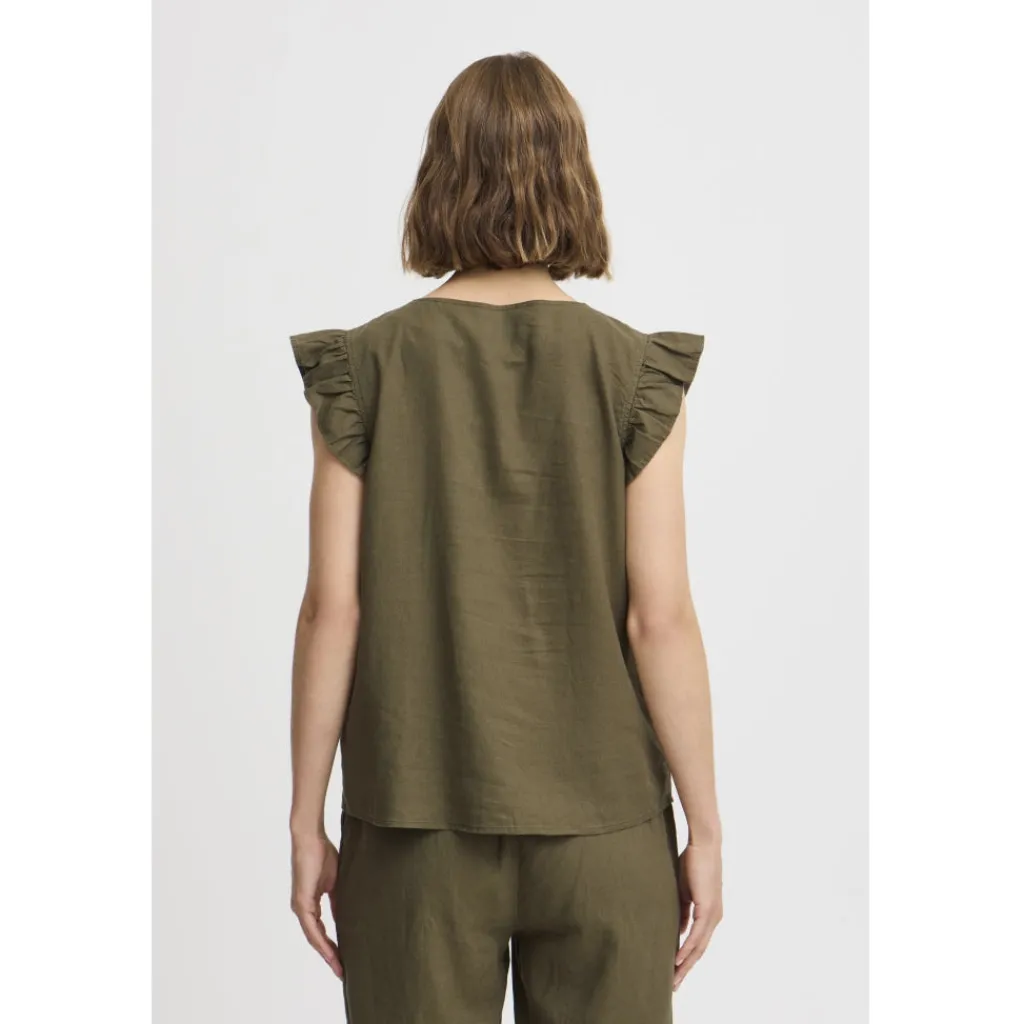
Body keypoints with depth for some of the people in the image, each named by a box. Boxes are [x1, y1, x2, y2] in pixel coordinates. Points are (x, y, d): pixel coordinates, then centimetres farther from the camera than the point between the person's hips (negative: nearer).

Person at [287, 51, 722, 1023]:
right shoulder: (633, 371, -7)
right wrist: (704, 829, 0)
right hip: (602, 832, 0)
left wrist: (306, 822, 3)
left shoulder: (367, 368, -4)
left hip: (418, 829, 1)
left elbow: (333, 610, -6)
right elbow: (660, 618, -9)